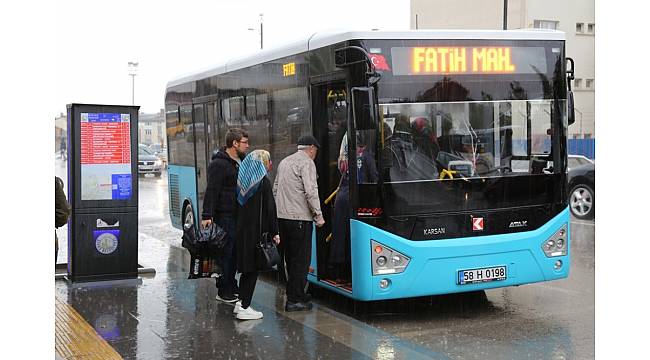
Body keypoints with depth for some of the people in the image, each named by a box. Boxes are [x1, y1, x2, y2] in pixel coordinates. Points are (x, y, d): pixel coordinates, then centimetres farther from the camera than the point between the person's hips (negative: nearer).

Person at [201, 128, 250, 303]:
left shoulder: (241, 162, 17)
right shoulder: (219, 164, -12)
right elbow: (211, 191, -19)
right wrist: (207, 216, -24)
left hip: (237, 215, 9)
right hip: (224, 215, -9)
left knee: (234, 252, 14)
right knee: (225, 253, -3)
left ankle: (231, 287, 24)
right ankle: (224, 292, 5)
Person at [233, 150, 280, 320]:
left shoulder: (243, 180, 9)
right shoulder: (263, 181, -11)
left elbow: (239, 204, 11)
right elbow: (270, 208, -13)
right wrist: (275, 232, -9)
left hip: (242, 229, 7)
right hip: (257, 230, -7)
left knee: (246, 268, 16)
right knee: (253, 269, -1)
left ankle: (241, 302, 21)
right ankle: (245, 308, 1)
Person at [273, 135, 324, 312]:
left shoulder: (284, 162, 18)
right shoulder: (307, 162, -8)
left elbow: (275, 189, 21)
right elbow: (311, 191, -17)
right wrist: (318, 215, -11)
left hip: (282, 217, 8)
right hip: (299, 217, -8)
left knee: (290, 258, 15)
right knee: (301, 259, -3)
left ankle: (294, 294, 22)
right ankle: (295, 300, -3)